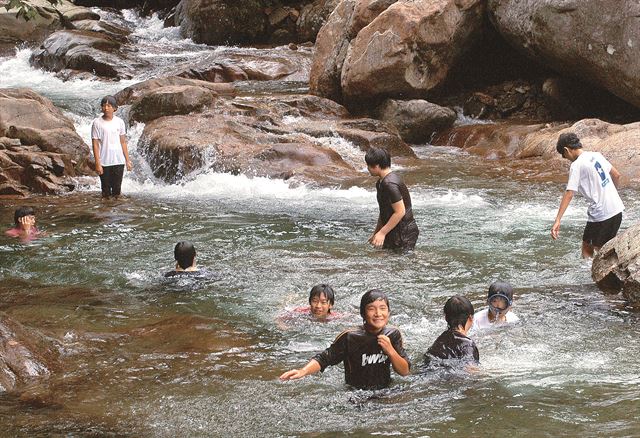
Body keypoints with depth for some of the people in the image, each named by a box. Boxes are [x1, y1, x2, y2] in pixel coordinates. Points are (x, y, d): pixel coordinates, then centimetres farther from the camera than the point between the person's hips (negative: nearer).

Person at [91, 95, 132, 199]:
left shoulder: (119, 122, 3)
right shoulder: (97, 123, -6)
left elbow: (123, 142, 9)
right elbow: (95, 144, -6)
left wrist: (127, 160, 7)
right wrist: (97, 164, -10)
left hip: (119, 162, 3)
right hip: (104, 162, -2)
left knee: (117, 190, 7)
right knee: (106, 191, 3)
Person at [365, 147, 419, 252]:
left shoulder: (390, 184, -21)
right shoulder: (381, 182, 12)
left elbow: (400, 212, -24)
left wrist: (382, 233, -20)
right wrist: (376, 232, 23)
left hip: (404, 234, -10)